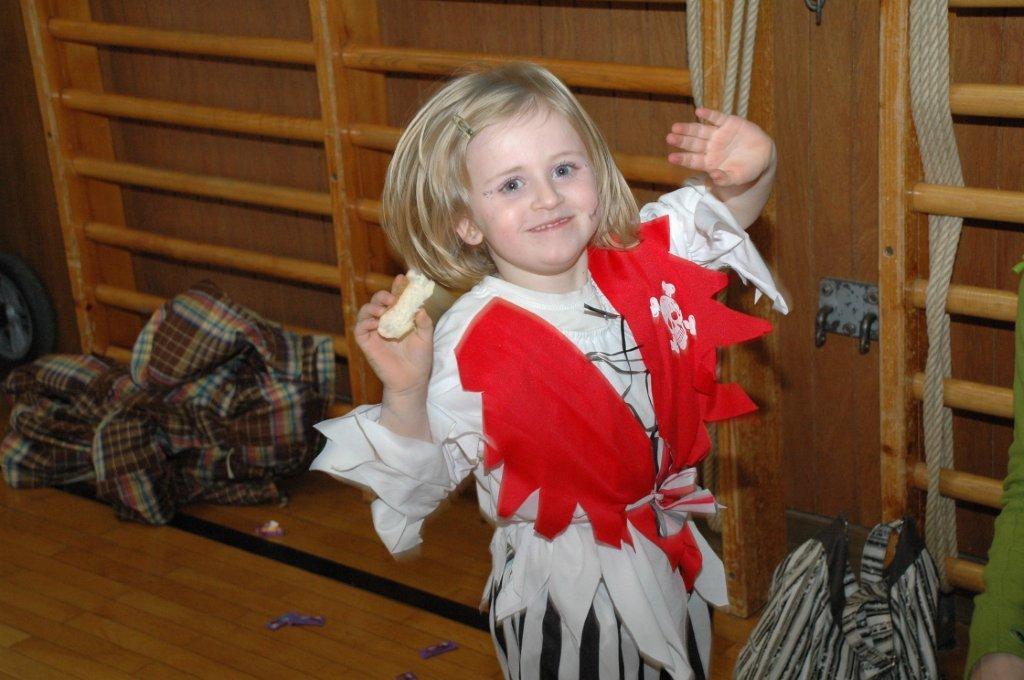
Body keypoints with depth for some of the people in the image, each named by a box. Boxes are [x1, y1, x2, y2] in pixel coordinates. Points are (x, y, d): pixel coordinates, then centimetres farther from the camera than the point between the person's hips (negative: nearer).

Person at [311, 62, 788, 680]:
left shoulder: (640, 259, -9)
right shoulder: (470, 345, -24)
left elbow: (726, 207, 5)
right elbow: (420, 484, -17)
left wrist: (752, 166, -18)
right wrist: (406, 393, -35)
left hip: (673, 565, 6)